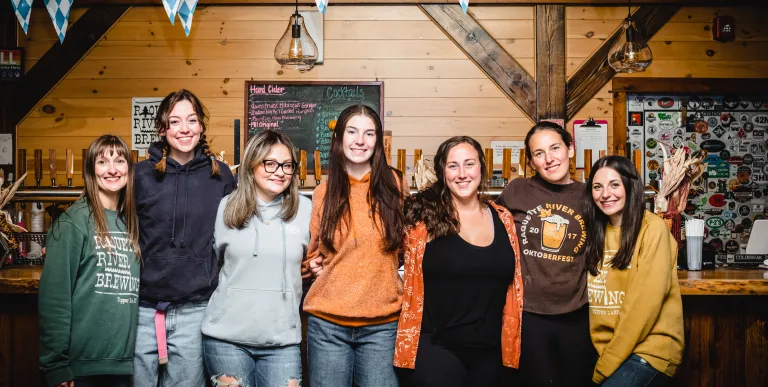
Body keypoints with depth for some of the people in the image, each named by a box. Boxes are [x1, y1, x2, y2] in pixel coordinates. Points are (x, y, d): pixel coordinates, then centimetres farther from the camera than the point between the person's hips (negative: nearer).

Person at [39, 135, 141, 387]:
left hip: (123, 361, 5)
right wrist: (56, 365, -14)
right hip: (82, 362, -5)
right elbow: (54, 295, -12)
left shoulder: (131, 224, 10)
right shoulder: (74, 221, -8)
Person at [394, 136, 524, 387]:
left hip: (488, 352, 4)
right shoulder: (424, 215, -7)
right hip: (434, 349, -4)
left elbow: (512, 286, 12)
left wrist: (510, 346, 13)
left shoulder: (502, 219, 5)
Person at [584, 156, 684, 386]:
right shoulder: (596, 231, 8)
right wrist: (600, 356, -5)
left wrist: (606, 364, -14)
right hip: (602, 348, 5)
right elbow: (593, 297, 6)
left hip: (649, 348, -5)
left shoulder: (652, 228, -10)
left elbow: (647, 301, -15)